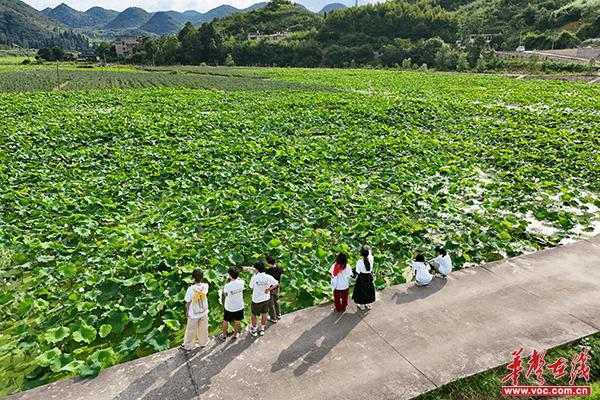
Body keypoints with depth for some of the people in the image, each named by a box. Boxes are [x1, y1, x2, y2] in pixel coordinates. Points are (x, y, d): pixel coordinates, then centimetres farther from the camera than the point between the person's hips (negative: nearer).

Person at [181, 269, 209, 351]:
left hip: (194, 314, -3)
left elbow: (187, 303, -15)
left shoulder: (190, 289, -30)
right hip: (204, 312, 3)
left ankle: (188, 346, 36)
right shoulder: (205, 286, -21)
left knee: (191, 330, 18)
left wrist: (187, 311, 2)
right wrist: (199, 281, -8)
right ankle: (203, 343, 41)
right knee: (203, 329, 23)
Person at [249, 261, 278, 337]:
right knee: (264, 314, 22)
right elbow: (275, 284, -8)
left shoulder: (254, 277, -25)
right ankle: (262, 329, 38)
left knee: (254, 315, 20)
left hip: (256, 300, -3)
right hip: (266, 299, 3)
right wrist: (268, 289, -3)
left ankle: (254, 330, 33)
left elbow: (251, 287, -9)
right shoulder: (268, 277, -19)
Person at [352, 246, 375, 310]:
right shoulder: (371, 259, -18)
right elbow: (370, 255, 8)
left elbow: (358, 272, -16)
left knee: (361, 291, 17)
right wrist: (369, 250, 27)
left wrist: (356, 278, 2)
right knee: (368, 290, 22)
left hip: (362, 278, -3)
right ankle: (368, 304, 38)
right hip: (369, 277, 3)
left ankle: (361, 305, 32)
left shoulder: (359, 262, -26)